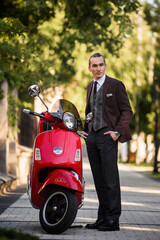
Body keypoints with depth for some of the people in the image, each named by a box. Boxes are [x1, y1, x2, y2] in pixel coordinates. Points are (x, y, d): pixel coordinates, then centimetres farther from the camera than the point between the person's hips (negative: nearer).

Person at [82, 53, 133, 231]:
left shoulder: (115, 85, -2)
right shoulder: (90, 86, 18)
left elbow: (127, 111, -4)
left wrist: (117, 132, -12)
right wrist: (85, 130, 17)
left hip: (107, 136, -6)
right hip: (92, 137, 6)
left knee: (111, 180, -8)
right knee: (99, 181, 6)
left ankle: (113, 220, -6)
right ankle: (102, 218, 10)